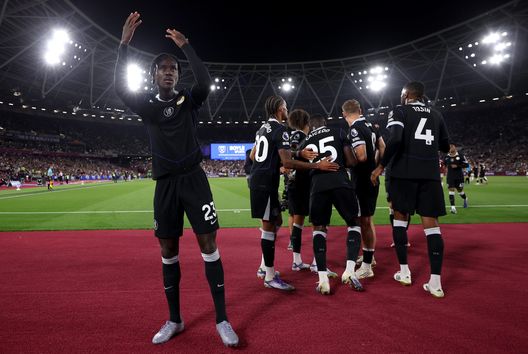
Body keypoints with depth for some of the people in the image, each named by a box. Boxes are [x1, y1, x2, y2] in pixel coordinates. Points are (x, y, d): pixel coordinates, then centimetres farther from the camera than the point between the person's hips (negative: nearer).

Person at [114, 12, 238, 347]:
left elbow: (205, 81, -16)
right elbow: (120, 87, -9)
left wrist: (186, 45, -12)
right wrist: (125, 42, -13)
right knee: (168, 251, 7)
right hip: (165, 183, 2)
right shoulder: (147, 104, 8)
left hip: (193, 178, -2)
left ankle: (222, 319, 6)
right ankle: (174, 320, 22)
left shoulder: (189, 99, 5)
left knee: (209, 245, -5)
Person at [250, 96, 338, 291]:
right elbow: (287, 162, -21)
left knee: (276, 221, 17)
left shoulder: (263, 128, 17)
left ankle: (264, 267, 24)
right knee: (269, 225, -5)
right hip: (266, 183, -10)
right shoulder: (280, 130, -12)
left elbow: (252, 155, 22)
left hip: (257, 180, 10)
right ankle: (270, 277, 3)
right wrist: (318, 165, -22)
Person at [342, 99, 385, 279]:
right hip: (372, 178, 9)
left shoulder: (354, 130, -16)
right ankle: (368, 256, 34)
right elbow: (382, 148, 16)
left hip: (363, 180, -9)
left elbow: (361, 157, -24)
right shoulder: (370, 125, 10)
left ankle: (367, 267, 3)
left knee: (365, 221, -4)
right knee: (366, 219, 19)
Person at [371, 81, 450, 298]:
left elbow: (395, 140, -16)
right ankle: (435, 282, -1)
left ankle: (404, 271, 14)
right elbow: (445, 147, 23)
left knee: (400, 217, 11)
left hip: (405, 172, -3)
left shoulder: (400, 111, 2)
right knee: (431, 223, 1)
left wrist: (381, 166, -10)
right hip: (430, 174, 4)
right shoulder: (436, 115, 17)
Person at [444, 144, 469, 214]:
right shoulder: (447, 156, 1)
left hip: (459, 176, -2)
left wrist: (457, 166, -19)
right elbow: (444, 164, 17)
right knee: (451, 190, -9)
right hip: (450, 176, 2)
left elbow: (466, 164, -9)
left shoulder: (460, 155, -8)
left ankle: (465, 199, 46)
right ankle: (453, 207, -9)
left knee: (460, 190, 11)